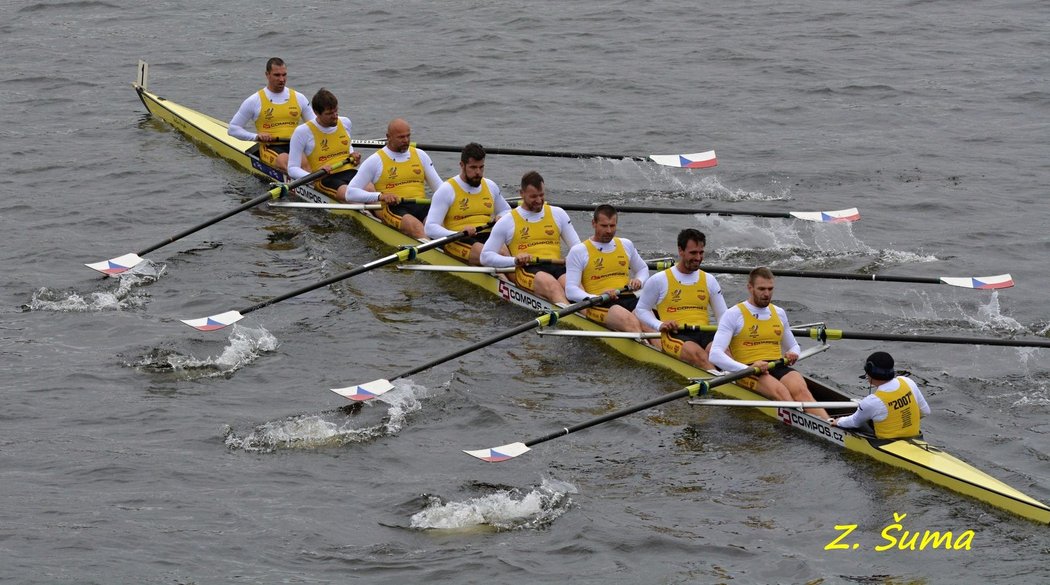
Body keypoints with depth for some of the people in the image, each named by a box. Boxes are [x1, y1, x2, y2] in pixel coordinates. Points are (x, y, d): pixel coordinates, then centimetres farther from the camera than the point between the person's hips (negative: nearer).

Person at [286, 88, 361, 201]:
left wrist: (353, 155, 12)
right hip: (325, 179, -4)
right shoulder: (302, 132, -2)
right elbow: (292, 169, -1)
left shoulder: (345, 123, 14)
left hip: (351, 174, 4)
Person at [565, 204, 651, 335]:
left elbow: (643, 269, 38)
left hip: (629, 299, 4)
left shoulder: (626, 245, 21)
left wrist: (639, 281, 12)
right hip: (599, 304, -4)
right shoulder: (578, 251, 7)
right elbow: (570, 291, -1)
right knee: (630, 322, -37)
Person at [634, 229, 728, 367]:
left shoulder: (708, 280, 20)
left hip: (705, 334, 3)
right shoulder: (659, 280, 9)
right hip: (674, 335, -3)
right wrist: (659, 325, -5)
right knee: (697, 353, -38)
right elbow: (641, 310, 15)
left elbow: (722, 315, 22)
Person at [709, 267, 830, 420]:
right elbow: (715, 355, -8)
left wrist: (793, 354, 7)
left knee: (800, 390, -31)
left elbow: (794, 346, 35)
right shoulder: (734, 314, 3)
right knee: (780, 391, -36)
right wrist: (747, 369, -23)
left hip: (779, 368, 4)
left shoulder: (779, 313, 21)